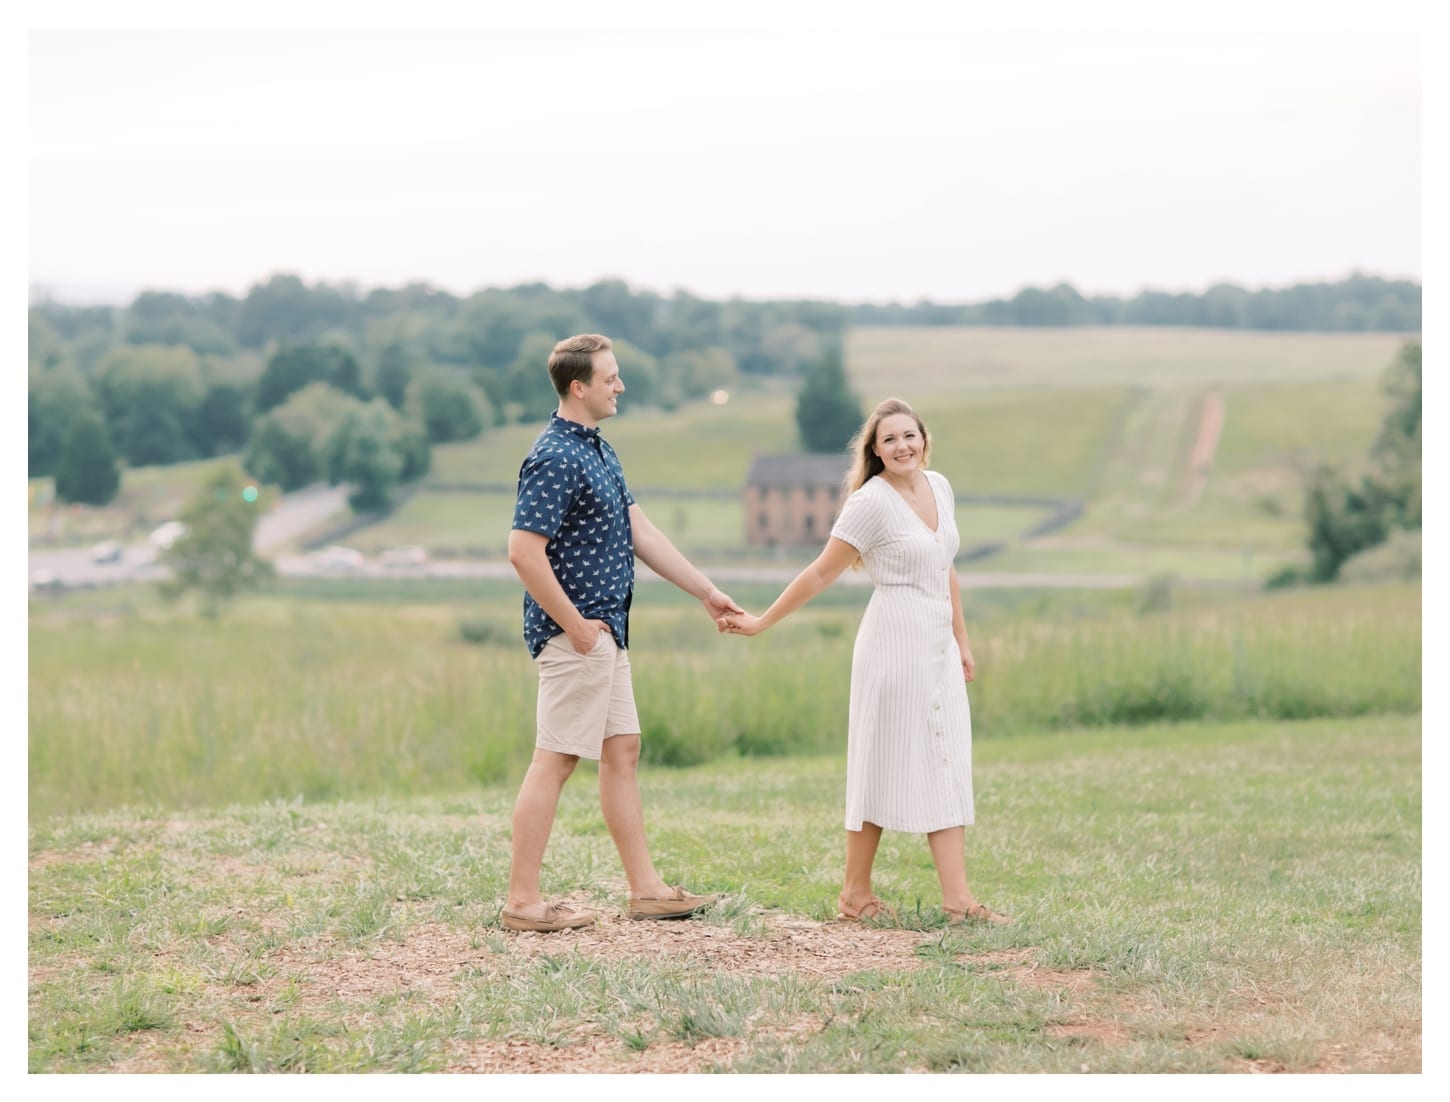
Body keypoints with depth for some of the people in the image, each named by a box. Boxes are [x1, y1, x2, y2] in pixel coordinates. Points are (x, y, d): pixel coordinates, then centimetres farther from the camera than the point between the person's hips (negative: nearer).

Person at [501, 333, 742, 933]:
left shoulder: (597, 450, 14)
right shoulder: (555, 459, -18)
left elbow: (642, 533, 16)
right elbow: (524, 551, -24)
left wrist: (708, 592, 15)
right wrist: (575, 625, -19)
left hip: (606, 632, 10)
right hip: (575, 634, -10)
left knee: (622, 749, 13)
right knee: (555, 760, -7)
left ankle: (645, 888, 19)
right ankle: (522, 902, -3)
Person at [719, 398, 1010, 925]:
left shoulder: (939, 487, 8)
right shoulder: (871, 502, -13)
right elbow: (820, 574, -7)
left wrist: (961, 641, 19)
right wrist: (762, 622, -5)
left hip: (939, 646, 7)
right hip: (895, 640, -7)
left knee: (946, 766, 2)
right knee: (885, 763, -1)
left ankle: (957, 897, 1)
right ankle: (856, 892, 9)